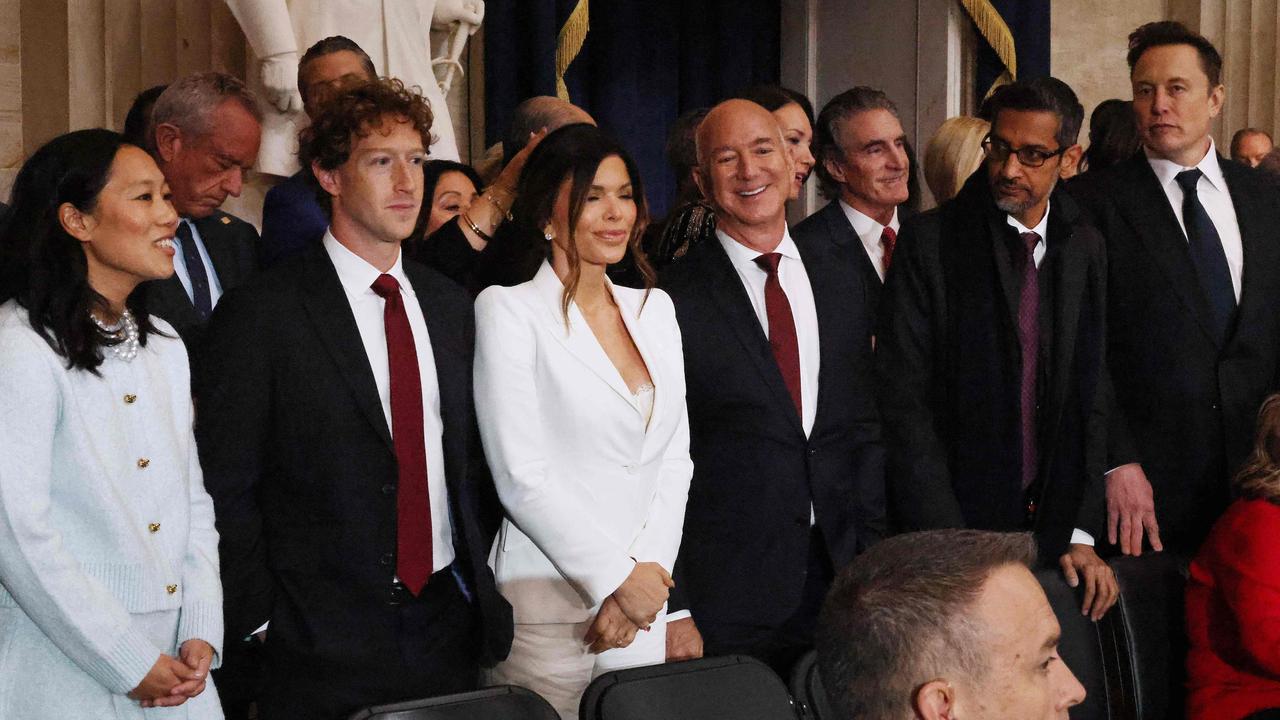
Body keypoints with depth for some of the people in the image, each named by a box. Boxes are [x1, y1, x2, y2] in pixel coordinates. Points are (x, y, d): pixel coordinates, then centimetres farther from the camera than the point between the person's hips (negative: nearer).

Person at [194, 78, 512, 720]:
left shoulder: (451, 307, 10)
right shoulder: (259, 315, -8)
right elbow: (224, 491, -8)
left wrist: (480, 582, 9)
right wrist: (262, 620, -10)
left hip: (449, 625, 5)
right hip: (323, 644, -5)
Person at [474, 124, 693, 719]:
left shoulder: (654, 309, 12)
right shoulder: (509, 310, -6)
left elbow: (675, 459, 9)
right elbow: (521, 478, -12)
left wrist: (649, 571, -5)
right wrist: (617, 578, -11)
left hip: (643, 605, 5)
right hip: (546, 608, -5)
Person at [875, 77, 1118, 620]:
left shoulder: (1085, 249, 6)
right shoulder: (929, 243, -6)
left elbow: (1093, 394, 7)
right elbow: (904, 401, -10)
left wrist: (1081, 534, -1)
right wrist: (947, 546, -15)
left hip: (1053, 530, 3)